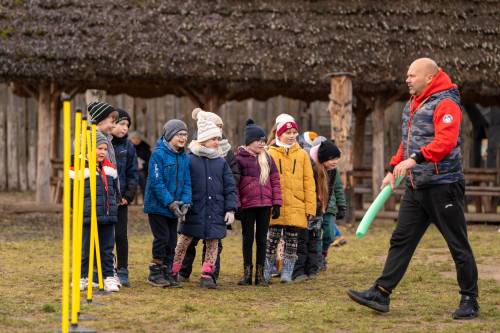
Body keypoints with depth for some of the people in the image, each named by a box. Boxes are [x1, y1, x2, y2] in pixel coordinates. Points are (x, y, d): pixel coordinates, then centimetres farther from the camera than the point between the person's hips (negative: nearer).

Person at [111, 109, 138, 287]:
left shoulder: (127, 146, 6)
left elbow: (132, 173, 9)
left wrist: (128, 195, -1)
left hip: (120, 199, 2)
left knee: (121, 235, 2)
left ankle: (122, 272, 10)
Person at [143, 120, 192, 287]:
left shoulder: (184, 157, 7)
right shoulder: (159, 154, -13)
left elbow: (187, 182, 7)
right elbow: (157, 182, -18)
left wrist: (185, 202, -10)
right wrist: (170, 202, -22)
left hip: (174, 207, 6)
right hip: (157, 205, -6)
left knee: (172, 241, 9)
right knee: (162, 237, -7)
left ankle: (167, 272, 19)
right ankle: (155, 273, 4)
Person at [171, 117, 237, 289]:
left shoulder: (221, 163, 8)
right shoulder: (189, 160, -4)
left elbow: (230, 188, 8)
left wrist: (230, 209, 1)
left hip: (216, 213, 3)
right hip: (194, 211, -3)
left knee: (213, 244, 5)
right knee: (183, 242, 3)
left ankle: (207, 275, 14)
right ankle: (172, 272, 12)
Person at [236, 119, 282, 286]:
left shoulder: (267, 158, 10)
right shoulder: (239, 158, -3)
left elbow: (275, 180, 10)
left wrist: (276, 203, 3)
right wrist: (236, 205, -11)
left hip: (265, 205, 3)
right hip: (247, 205, -3)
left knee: (261, 238, 7)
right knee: (248, 238, 5)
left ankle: (260, 273, 13)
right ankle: (247, 273, 12)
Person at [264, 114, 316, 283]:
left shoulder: (302, 155, 7)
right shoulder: (271, 154, 1)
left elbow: (309, 181, 6)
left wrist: (310, 206, 0)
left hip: (296, 206, 2)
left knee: (292, 241, 6)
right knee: (272, 239, 1)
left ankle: (287, 273, 14)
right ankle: (266, 273, 11)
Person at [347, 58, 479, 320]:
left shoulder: (445, 104, -13)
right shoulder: (413, 104, 16)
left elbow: (446, 141, -26)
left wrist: (415, 159, -34)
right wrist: (394, 169, 14)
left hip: (443, 184, -9)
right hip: (416, 186, 9)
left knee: (458, 244, 0)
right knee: (401, 239, 6)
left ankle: (469, 301, 8)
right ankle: (381, 293, 7)